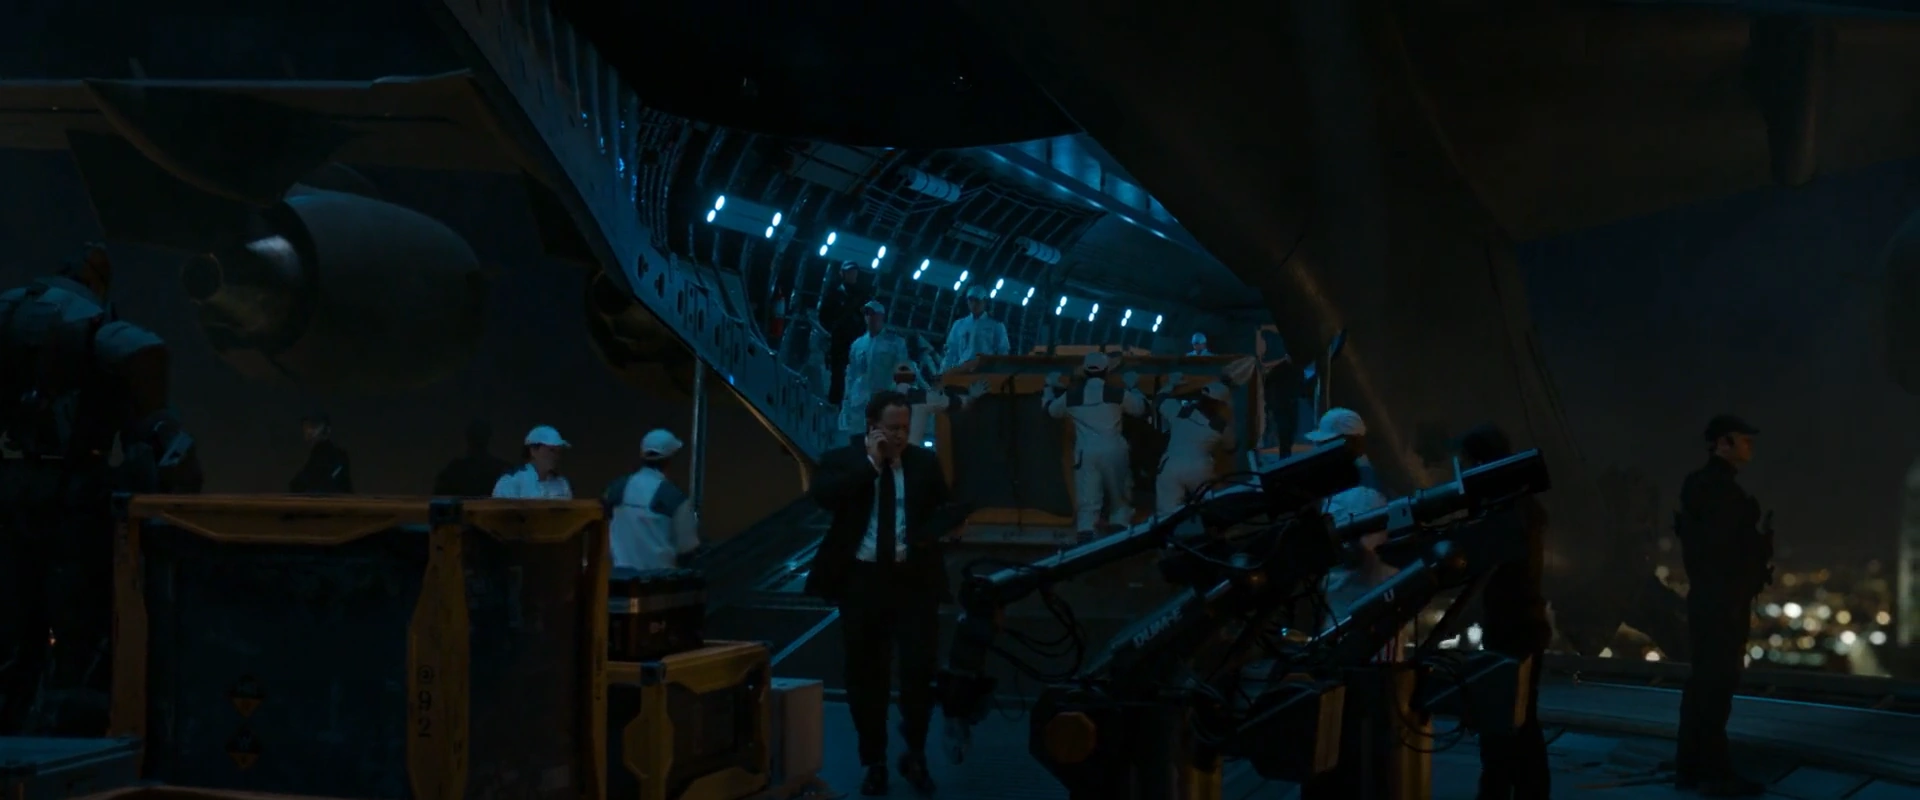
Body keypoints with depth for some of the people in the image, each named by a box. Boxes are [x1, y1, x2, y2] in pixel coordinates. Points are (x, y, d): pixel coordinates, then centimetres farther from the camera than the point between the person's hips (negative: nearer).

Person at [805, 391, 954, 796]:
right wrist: (869, 461, -17)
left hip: (914, 578, 1)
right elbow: (823, 496, -19)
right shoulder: (841, 460, 0)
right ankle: (874, 763, 20)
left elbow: (946, 510, 7)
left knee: (920, 668, -3)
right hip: (862, 578, -1)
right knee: (866, 675, 6)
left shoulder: (924, 461, 6)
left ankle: (915, 756, 17)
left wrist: (917, 543, -11)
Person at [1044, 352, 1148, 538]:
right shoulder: (1117, 393, -3)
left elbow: (1050, 410, 20)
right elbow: (1141, 408, 11)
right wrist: (1132, 387, 27)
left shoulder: (1071, 395, 2)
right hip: (1113, 451, -1)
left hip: (1086, 452, 1)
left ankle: (1086, 533, -11)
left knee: (1087, 498, 0)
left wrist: (1050, 387, 37)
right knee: (1120, 496, 13)